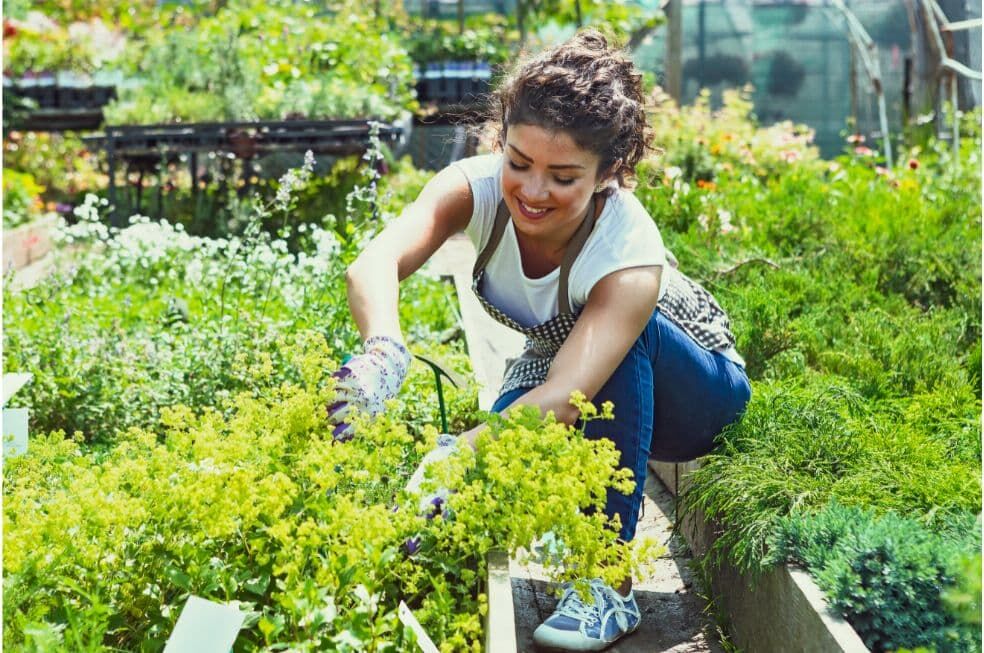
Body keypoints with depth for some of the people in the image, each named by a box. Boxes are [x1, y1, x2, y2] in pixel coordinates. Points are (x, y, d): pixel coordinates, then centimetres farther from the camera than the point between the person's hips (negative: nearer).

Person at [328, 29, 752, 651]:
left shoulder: (630, 251, -37)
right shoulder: (477, 186, -27)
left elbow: (564, 398, -49)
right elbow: (375, 264, -45)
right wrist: (383, 353, -66)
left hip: (690, 386, -3)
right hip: (556, 364, 3)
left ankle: (610, 583, -25)